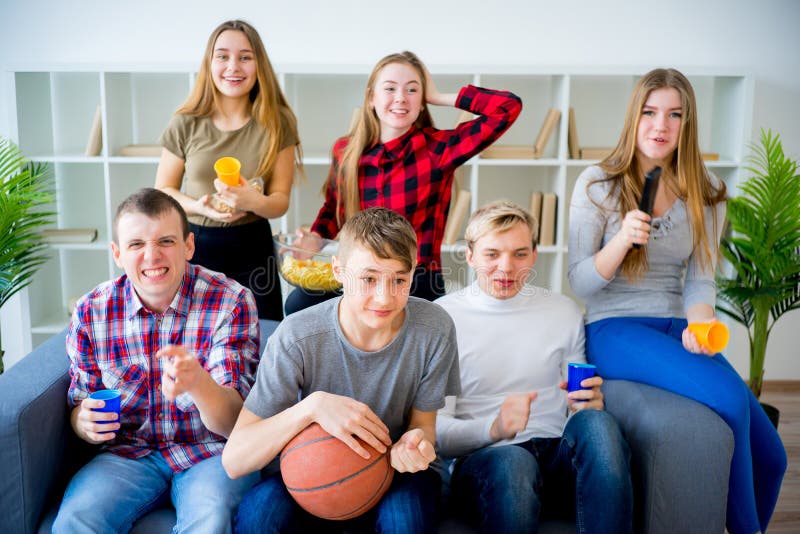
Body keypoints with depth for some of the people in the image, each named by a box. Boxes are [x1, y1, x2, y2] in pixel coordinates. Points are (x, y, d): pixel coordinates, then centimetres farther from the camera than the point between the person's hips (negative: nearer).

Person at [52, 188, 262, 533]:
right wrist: (85, 423, -17)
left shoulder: (231, 302, -12)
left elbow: (232, 423, -18)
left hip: (212, 452, -3)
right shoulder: (90, 312, -3)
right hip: (129, 452, 3)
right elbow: (79, 407, 9)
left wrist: (198, 382, -42)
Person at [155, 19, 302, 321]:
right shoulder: (185, 124, -4)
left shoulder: (277, 124, -5)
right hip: (196, 246, 1)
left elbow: (281, 200, -3)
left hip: (252, 249, 0)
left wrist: (254, 201, -26)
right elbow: (163, 190, 5)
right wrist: (199, 206, -15)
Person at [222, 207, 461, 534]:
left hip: (394, 475, 1)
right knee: (260, 507, -31)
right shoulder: (298, 336, -21)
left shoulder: (433, 329, -17)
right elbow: (233, 461, -22)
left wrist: (415, 440, -29)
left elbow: (423, 423, -3)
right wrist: (313, 406, -38)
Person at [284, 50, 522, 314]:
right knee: (298, 304, -25)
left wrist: (439, 97, -9)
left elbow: (509, 107, -15)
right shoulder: (344, 151, 4)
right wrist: (315, 237, 0)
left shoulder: (438, 148, -7)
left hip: (417, 286, -3)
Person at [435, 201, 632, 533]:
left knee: (596, 424, -31)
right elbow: (437, 431, -4)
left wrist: (589, 404, -7)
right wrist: (494, 428, -26)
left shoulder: (565, 312, 14)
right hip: (482, 458, -3)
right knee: (513, 463, -39)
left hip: (557, 455, 4)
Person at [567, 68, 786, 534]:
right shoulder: (597, 184, -3)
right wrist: (623, 238, -22)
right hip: (615, 329, -4)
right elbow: (580, 283, -5)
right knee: (729, 396, -28)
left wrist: (699, 324, -17)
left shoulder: (706, 193, 8)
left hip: (676, 327, 4)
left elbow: (700, 279, 5)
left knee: (770, 455, -7)